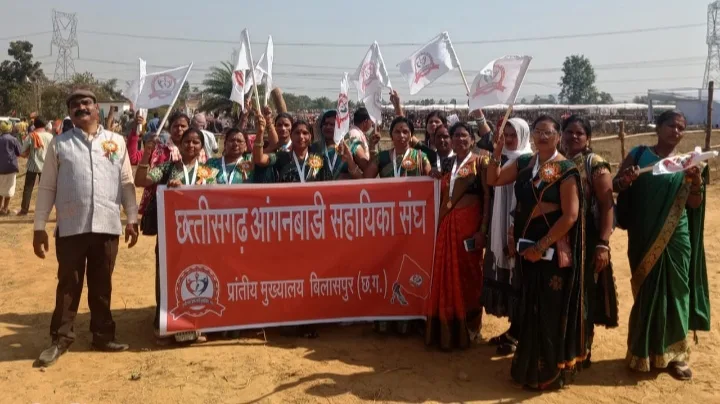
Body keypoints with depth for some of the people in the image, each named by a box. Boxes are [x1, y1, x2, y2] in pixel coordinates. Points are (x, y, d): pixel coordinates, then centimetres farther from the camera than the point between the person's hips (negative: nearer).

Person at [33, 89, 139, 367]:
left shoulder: (116, 142, 7)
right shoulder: (59, 144, 4)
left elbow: (126, 183, 9)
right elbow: (47, 188, 4)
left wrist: (132, 219, 5)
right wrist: (39, 227, 1)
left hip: (107, 226, 1)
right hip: (71, 227, -1)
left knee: (102, 285, 12)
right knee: (68, 285, 6)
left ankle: (103, 335, 24)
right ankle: (61, 338, 20)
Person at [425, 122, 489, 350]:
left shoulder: (479, 162, -1)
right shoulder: (447, 163, 14)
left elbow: (487, 196, -7)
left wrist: (483, 228, -14)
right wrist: (440, 222, 5)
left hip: (469, 222, -5)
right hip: (447, 224, 5)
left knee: (467, 275, 3)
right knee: (446, 275, 7)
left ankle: (466, 329, 19)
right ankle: (446, 328, 21)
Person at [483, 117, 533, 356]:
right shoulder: (502, 160, 11)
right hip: (500, 229, 7)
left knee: (517, 280, 0)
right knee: (504, 278, 13)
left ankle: (516, 334, 12)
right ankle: (513, 329, 26)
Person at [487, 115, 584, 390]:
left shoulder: (566, 170, -11)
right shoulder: (524, 163, 6)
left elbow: (570, 216, -16)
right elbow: (493, 180, 11)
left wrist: (541, 246, -16)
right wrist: (497, 153, -6)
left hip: (554, 249, -6)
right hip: (527, 246, 6)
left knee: (551, 311, 5)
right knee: (531, 309, 16)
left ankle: (550, 370, 22)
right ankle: (531, 365, 32)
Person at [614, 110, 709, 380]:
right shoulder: (639, 154, 0)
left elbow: (694, 205, 1)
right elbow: (614, 185, -4)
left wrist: (697, 183, -19)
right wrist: (625, 180, -26)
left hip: (676, 239, 2)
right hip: (644, 239, -1)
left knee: (674, 292, 7)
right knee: (646, 293, 7)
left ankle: (673, 354, 22)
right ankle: (642, 352, 22)